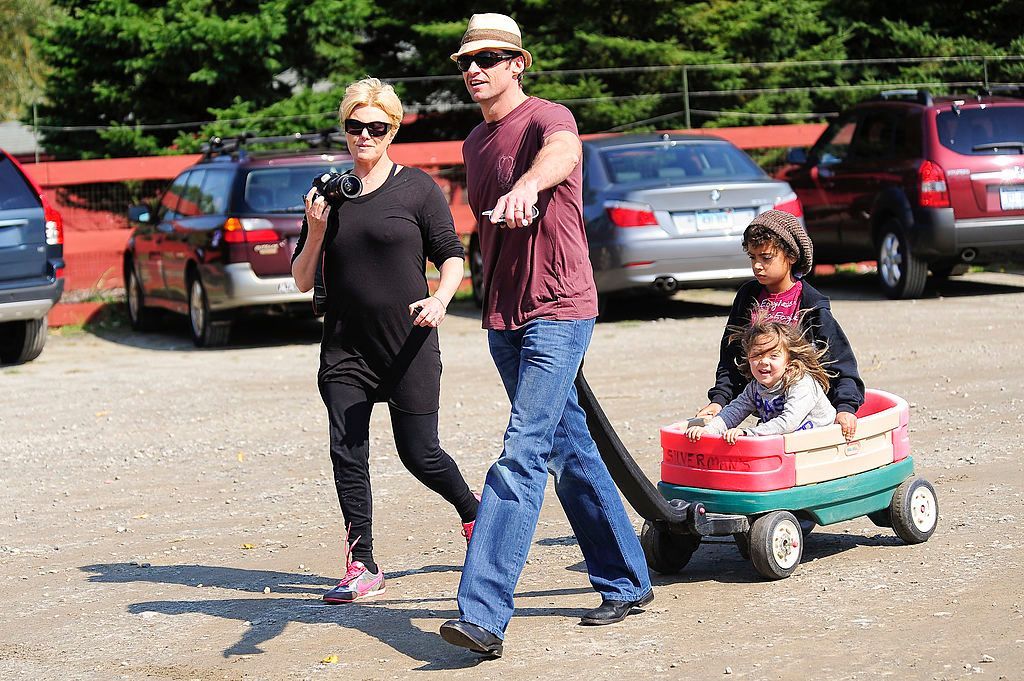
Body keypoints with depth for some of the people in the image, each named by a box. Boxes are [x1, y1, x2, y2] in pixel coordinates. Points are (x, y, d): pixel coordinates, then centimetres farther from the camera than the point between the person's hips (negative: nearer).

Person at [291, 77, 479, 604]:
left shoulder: (417, 189, -1)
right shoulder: (328, 194, 8)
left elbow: (452, 257, 1)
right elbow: (302, 281, 10)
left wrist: (441, 299, -19)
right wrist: (314, 232, -8)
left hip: (408, 348, -3)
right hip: (345, 350, 4)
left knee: (419, 454, 2)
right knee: (346, 455, -3)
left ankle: (472, 511, 33)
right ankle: (363, 569, 6)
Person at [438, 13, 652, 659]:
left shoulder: (547, 118, -12)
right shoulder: (475, 144, 14)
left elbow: (563, 153, -37)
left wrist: (528, 184, -58)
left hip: (558, 314, -8)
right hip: (504, 320, 8)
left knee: (522, 457, -15)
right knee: (571, 454, 15)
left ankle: (484, 615, -21)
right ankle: (626, 582, 27)